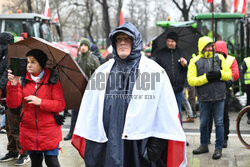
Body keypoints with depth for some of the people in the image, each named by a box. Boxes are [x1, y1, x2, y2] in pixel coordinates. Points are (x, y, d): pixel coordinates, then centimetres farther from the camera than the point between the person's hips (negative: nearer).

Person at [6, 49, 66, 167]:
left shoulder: (52, 80, -3)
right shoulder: (23, 80, 3)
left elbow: (61, 105, -9)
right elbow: (12, 104, -6)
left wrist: (40, 102, -21)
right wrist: (13, 85, -21)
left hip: (49, 132, -3)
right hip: (29, 132, 3)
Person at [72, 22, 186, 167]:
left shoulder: (154, 71, 1)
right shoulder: (102, 71, 13)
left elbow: (165, 110, -4)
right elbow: (90, 110, 11)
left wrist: (157, 142, -10)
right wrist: (90, 140, 5)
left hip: (140, 146, -2)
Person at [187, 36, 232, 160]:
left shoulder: (219, 58, 7)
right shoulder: (195, 61, 0)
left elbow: (229, 74, 7)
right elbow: (191, 80, -7)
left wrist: (219, 74, -13)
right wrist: (206, 77, -17)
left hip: (219, 97, 0)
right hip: (204, 98, 0)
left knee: (219, 123, 2)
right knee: (203, 123, 11)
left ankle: (219, 148, 13)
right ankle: (204, 146, 28)